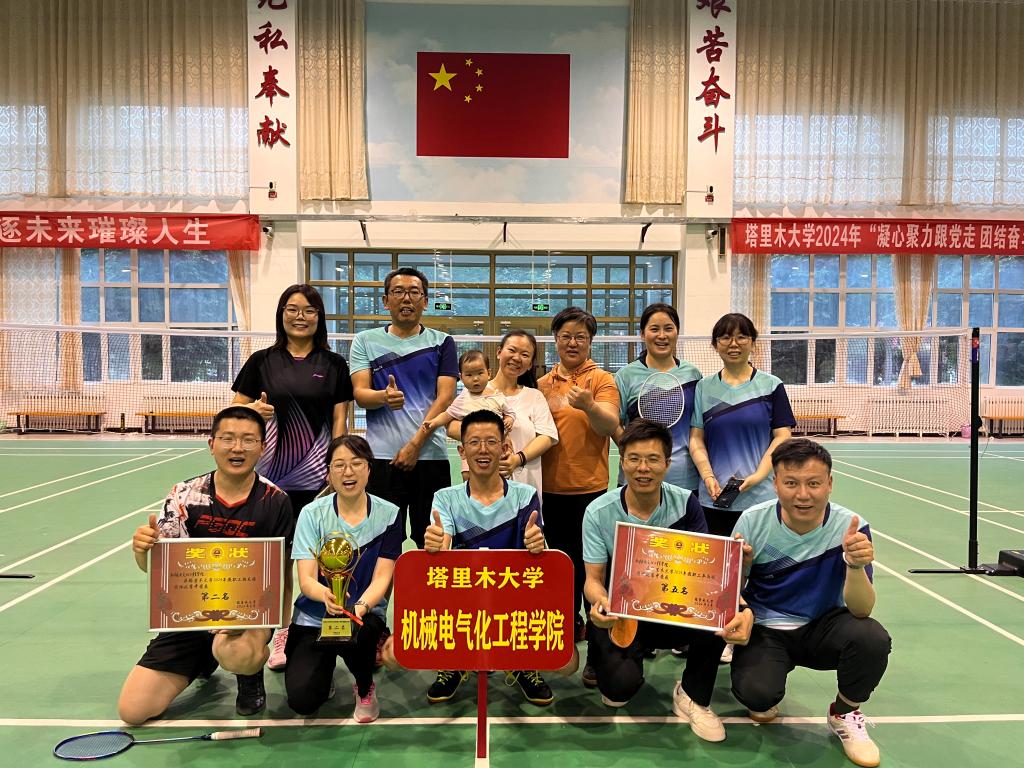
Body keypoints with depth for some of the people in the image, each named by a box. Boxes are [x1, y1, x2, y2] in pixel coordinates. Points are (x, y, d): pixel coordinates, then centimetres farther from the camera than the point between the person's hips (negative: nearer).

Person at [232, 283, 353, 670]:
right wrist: (255, 409, -13)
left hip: (317, 475, -1)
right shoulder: (262, 361, 7)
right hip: (272, 474, 1)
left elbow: (340, 421, 4)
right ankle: (281, 636, 21)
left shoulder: (334, 364, 6)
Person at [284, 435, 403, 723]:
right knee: (302, 700, -19)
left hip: (366, 615, 0)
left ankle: (365, 687, -1)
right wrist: (326, 595, -35)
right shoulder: (312, 514, -5)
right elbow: (306, 580, -11)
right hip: (313, 616, 1)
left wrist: (361, 606, -31)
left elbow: (382, 577, -9)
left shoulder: (388, 515, -5)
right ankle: (324, 667, 19)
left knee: (355, 631, -36)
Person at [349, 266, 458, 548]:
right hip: (381, 457, 0)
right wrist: (384, 397, -23)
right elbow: (360, 393, 0)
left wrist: (414, 444, -10)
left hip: (431, 455, 0)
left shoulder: (442, 342, 8)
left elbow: (445, 397, -1)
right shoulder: (365, 341, 10)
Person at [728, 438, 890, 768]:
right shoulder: (753, 521, -15)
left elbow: (860, 610, -22)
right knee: (755, 693, -29)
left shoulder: (851, 527, -16)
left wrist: (855, 565, -42)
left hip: (821, 627, 1)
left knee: (873, 638, -30)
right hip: (764, 628, -1)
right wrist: (743, 614, -26)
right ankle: (767, 697, 14)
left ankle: (844, 715, 3)